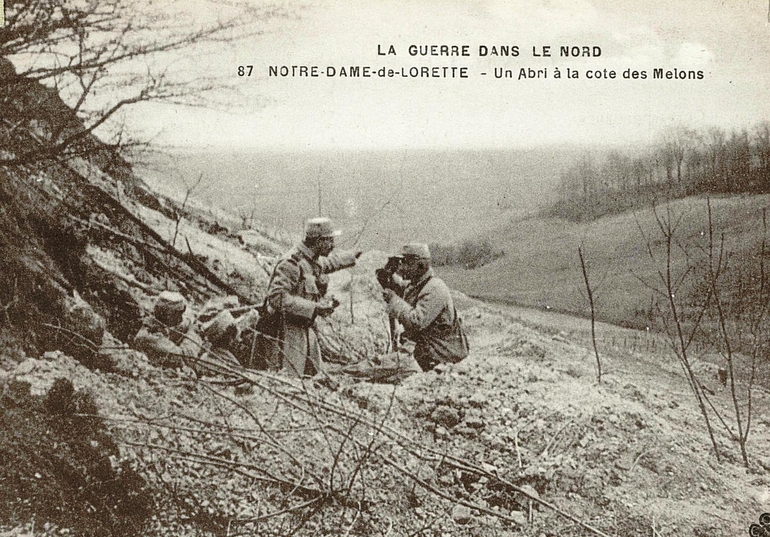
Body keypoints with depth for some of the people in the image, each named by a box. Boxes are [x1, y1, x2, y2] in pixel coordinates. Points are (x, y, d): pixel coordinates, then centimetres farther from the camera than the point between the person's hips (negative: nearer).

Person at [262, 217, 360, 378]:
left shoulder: (316, 261, 9)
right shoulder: (292, 263, -20)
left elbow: (328, 262, 35)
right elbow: (277, 297, -28)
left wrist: (352, 257, 46)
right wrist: (314, 308, -27)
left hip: (307, 328, 9)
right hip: (287, 331, -9)